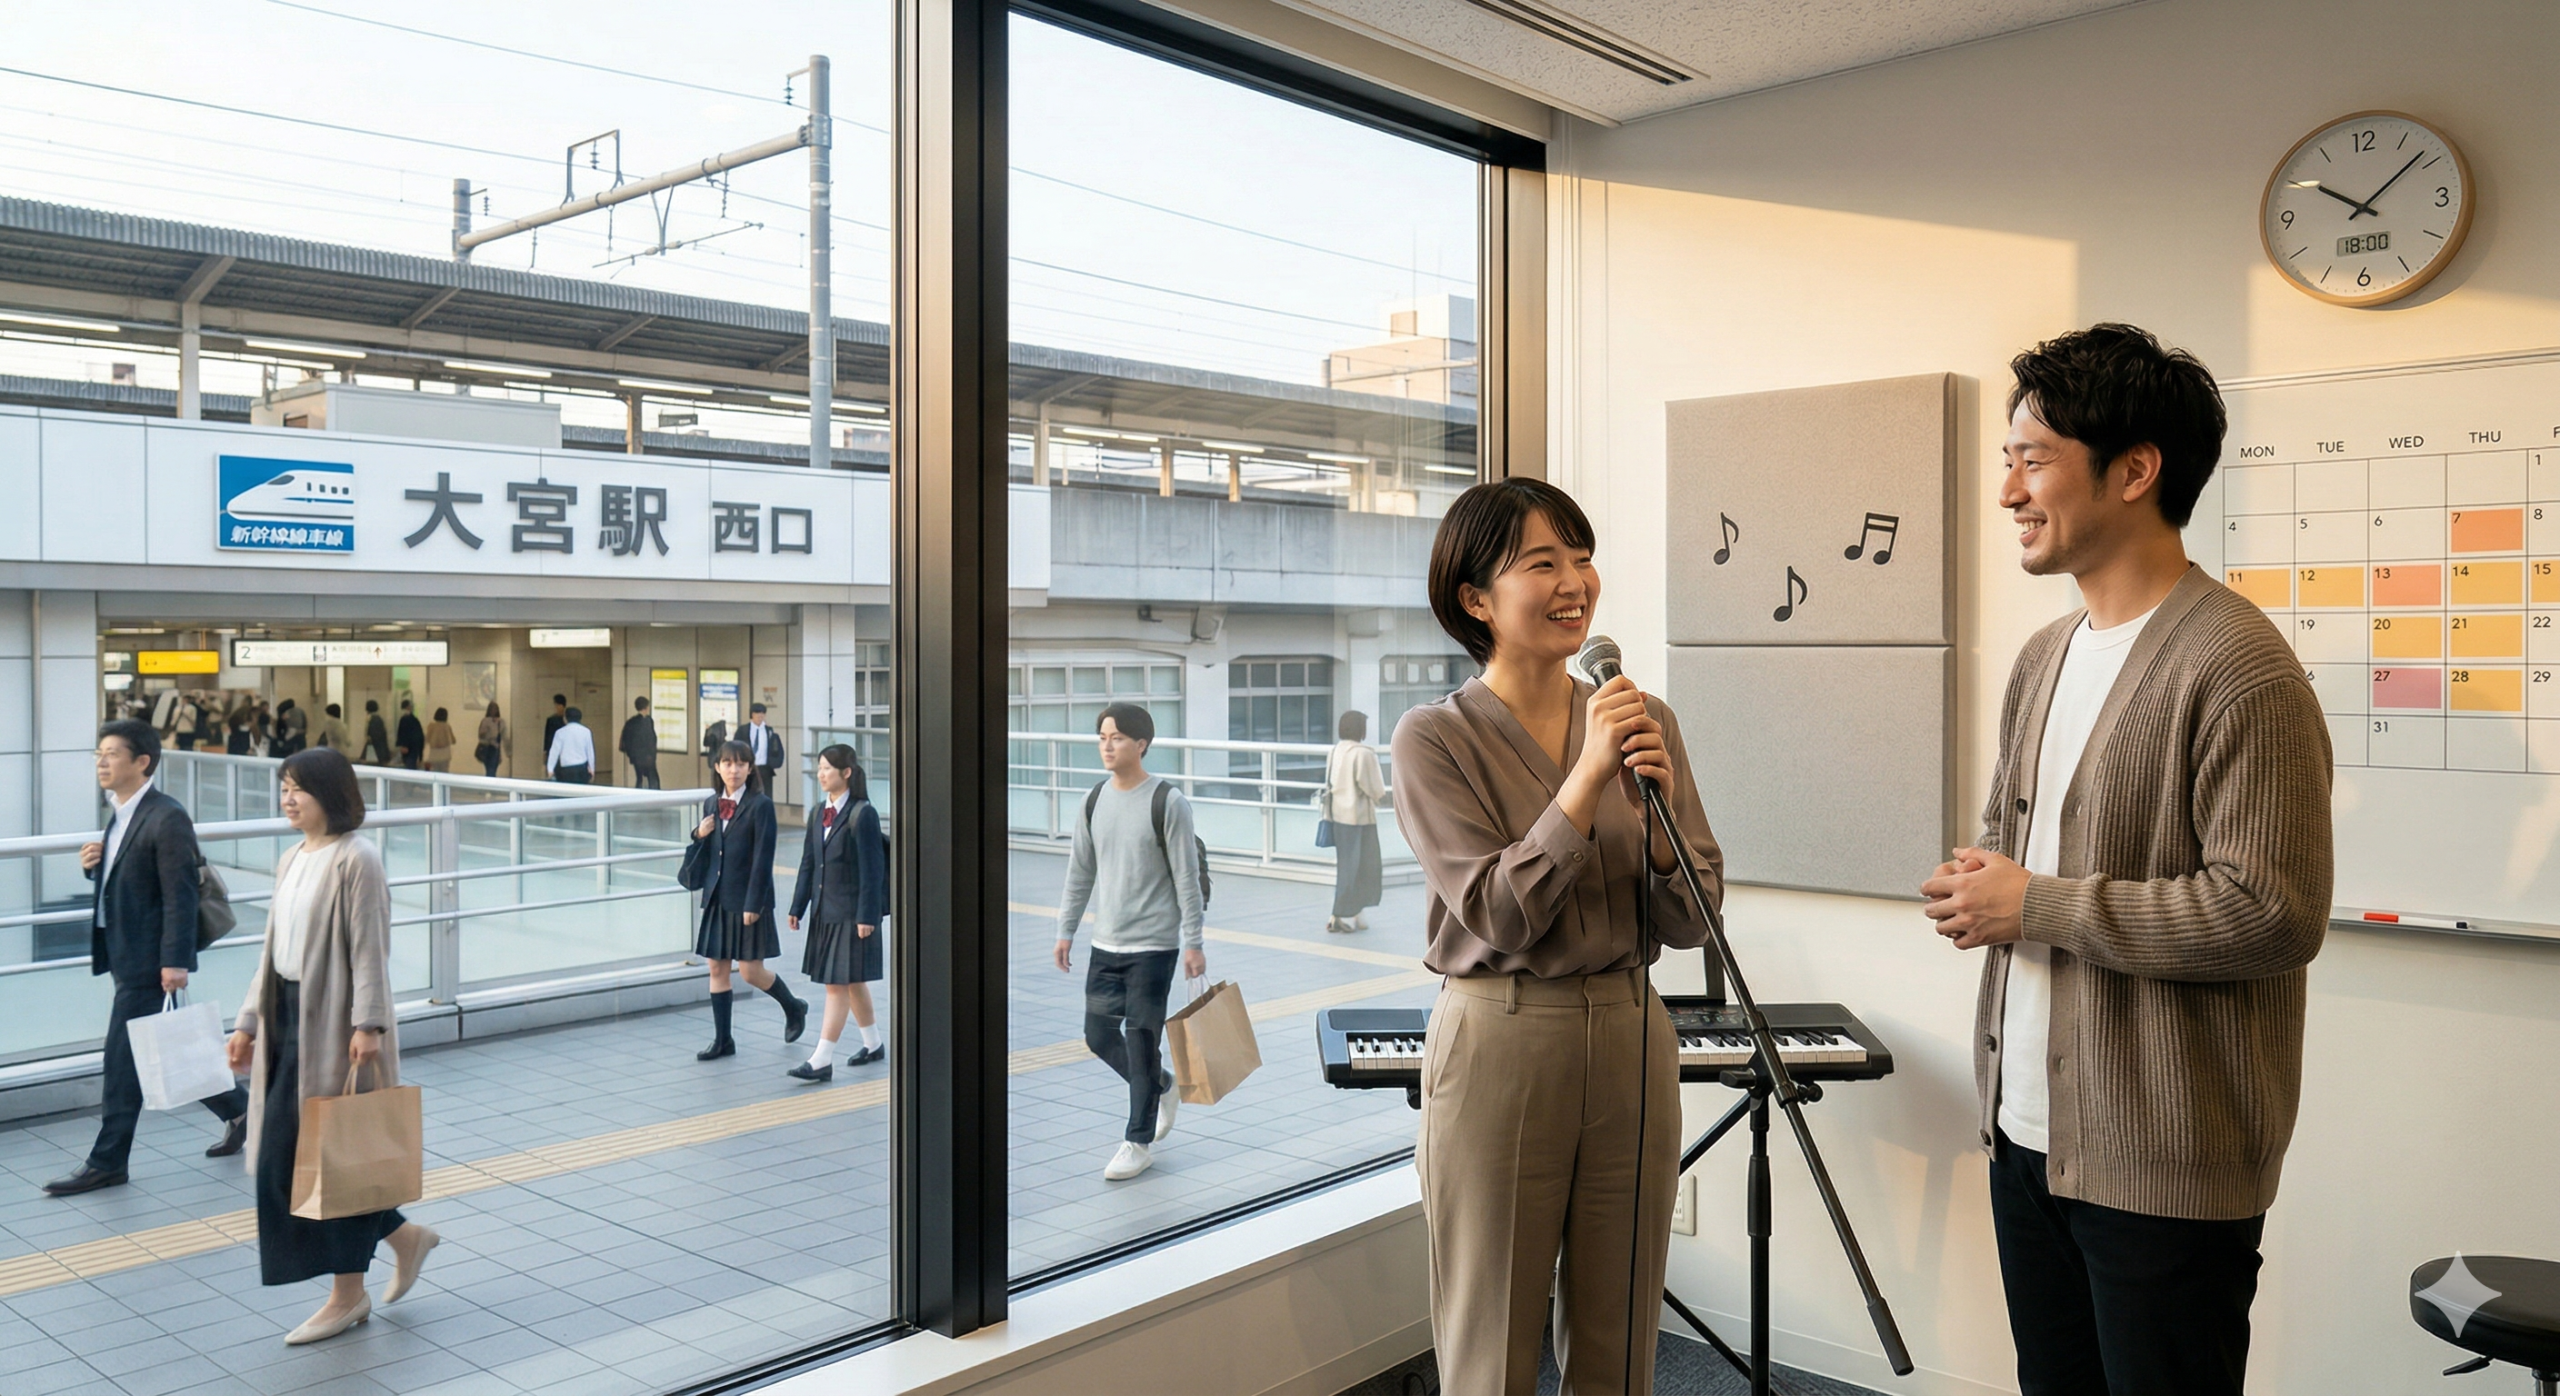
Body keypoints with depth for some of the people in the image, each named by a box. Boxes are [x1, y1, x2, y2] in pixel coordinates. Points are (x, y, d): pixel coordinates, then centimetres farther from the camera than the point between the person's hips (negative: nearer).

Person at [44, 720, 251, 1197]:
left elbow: (180, 894, -19)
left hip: (148, 960, -9)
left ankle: (107, 1161, 7)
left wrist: (175, 961, -22)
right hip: (125, 953, 9)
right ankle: (238, 1110, 28)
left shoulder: (166, 818, -17)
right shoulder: (121, 814, 12)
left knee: (123, 1059, -2)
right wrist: (93, 865, -1)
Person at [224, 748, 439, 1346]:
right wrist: (250, 1022, 16)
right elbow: (272, 949, 17)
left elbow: (369, 948, -16)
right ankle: (404, 1236, 23)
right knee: (281, 1157, 9)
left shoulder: (355, 859, -12)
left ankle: (347, 1295, 13)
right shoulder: (291, 861, 13)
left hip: (335, 1024, -9)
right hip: (290, 1017, 9)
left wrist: (368, 1025, -21)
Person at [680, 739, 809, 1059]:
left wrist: (754, 903, -17)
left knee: (750, 971, -2)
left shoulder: (760, 805, -11)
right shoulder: (711, 804, 8)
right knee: (717, 969, 7)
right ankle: (722, 1040, 16)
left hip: (747, 900, -6)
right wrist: (699, 835, -5)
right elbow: (706, 853, 17)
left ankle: (794, 1007, 25)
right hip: (717, 898, 6)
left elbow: (763, 857, -13)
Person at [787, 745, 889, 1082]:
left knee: (838, 983, -7)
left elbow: (871, 869, -15)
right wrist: (798, 906, 9)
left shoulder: (862, 814, -14)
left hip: (850, 912, -8)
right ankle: (873, 1044, 30)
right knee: (852, 982, 16)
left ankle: (822, 1060, -6)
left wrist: (867, 916, -18)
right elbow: (808, 862, 12)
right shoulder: (818, 813, 9)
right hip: (825, 909, 8)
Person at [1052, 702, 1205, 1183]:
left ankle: (1140, 1141, 15)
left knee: (1141, 1041, 0)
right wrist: (1066, 931, 11)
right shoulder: (1095, 800, 6)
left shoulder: (1167, 802, -11)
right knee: (1099, 1036, 9)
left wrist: (1193, 943, -11)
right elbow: (1080, 872, 13)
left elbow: (1186, 878, -10)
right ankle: (1162, 1089, 34)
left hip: (1153, 946, -6)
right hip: (1106, 944, 6)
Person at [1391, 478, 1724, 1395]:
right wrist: (1588, 777, -21)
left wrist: (1658, 807, -15)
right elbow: (1499, 916, -16)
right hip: (1498, 1045, -4)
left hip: (1630, 1043, 4)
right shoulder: (1435, 738, -8)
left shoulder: (1645, 723, 4)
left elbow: (1689, 923, 3)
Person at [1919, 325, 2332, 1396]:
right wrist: (1975, 891, 0)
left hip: (2162, 1164, -8)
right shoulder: (2043, 659, 12)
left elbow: (2274, 912, -22)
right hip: (2027, 1135, 8)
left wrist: (2038, 906, -17)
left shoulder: (2236, 665, -16)